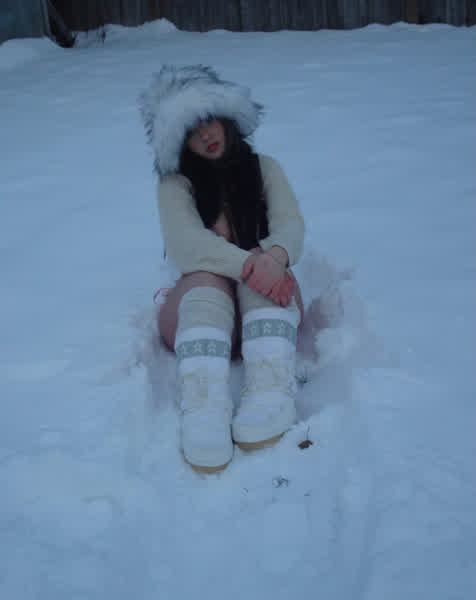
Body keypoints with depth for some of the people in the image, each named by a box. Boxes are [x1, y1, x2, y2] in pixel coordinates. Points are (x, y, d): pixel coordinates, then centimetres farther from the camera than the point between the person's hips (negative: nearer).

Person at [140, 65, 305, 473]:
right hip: (195, 304, -1)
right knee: (207, 278, -34)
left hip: (264, 309, 2)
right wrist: (247, 264, -35)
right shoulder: (176, 183, 3)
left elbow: (292, 225, -6)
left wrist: (275, 254, -32)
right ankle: (204, 409, -62)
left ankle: (272, 392, -56)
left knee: (266, 265, -30)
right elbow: (184, 242, -16)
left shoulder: (263, 168, 11)